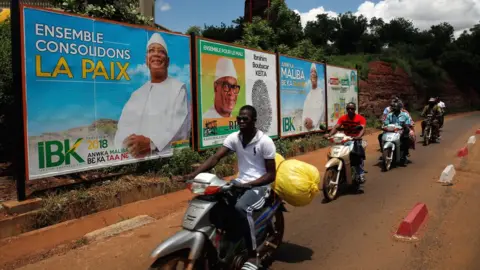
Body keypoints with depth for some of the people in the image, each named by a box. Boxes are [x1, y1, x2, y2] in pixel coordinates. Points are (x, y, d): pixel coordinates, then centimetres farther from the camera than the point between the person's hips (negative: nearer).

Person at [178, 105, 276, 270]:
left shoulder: (265, 141, -13)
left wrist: (249, 185, -27)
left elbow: (271, 174, -13)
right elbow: (215, 158, -10)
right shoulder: (233, 138, 1)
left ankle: (253, 256, -20)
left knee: (241, 207, -34)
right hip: (240, 182, 6)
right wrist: (193, 174, -25)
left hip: (260, 185, -6)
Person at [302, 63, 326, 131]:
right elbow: (305, 111, 12)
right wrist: (305, 121, -7)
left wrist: (313, 122, -16)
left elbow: (321, 110, -9)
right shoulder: (308, 94, 16)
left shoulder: (321, 92, -2)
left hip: (317, 127, -5)